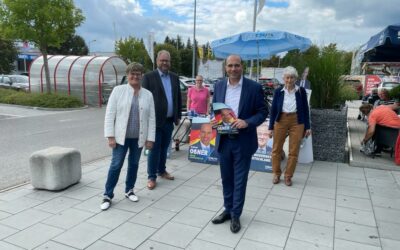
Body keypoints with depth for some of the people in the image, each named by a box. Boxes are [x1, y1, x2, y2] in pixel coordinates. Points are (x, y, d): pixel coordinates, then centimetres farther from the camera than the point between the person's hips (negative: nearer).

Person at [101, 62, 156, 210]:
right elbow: (110, 114, -5)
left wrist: (150, 138, -1)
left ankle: (129, 190, 30)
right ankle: (108, 195, 13)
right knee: (116, 165, 0)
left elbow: (151, 118, 4)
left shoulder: (148, 94, 4)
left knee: (134, 164, 13)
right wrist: (110, 136, -10)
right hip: (121, 136, -2)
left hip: (139, 137, 3)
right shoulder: (118, 90, -2)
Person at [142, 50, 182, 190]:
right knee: (154, 149, 1)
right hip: (155, 120, -5)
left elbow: (178, 98, 15)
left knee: (164, 148, 16)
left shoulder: (174, 77, 11)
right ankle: (151, 176, 11)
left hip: (169, 120, 5)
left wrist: (178, 116, 11)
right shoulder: (149, 77, -5)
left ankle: (162, 170, 31)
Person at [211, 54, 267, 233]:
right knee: (226, 178, 16)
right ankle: (228, 210, 33)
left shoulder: (254, 87, -7)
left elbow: (262, 112, -5)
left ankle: (236, 215, 23)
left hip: (243, 141, -4)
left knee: (239, 180, 7)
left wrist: (247, 123, -22)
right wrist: (215, 120, -8)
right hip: (223, 140, 4)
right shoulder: (219, 86, 5)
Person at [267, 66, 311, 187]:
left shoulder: (301, 91, 0)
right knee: (276, 149, 7)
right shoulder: (278, 91, 0)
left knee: (294, 151, 3)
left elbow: (305, 109, 5)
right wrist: (271, 128, -1)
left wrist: (307, 127, 2)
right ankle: (276, 174, 24)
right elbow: (273, 110, 2)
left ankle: (288, 176, 18)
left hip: (297, 122, 0)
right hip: (281, 121, 0)